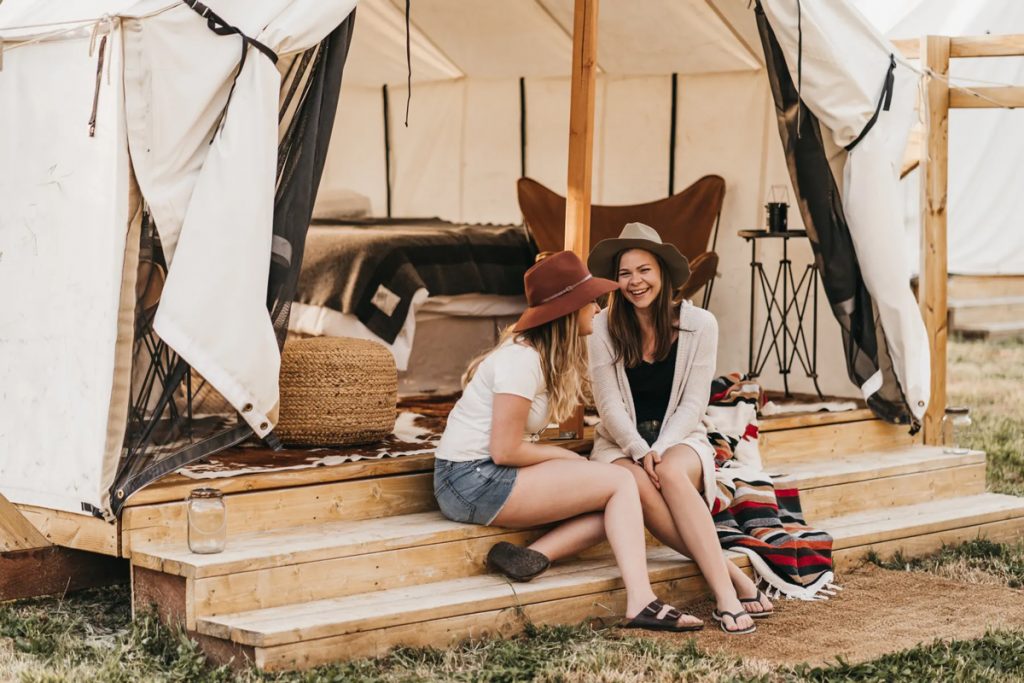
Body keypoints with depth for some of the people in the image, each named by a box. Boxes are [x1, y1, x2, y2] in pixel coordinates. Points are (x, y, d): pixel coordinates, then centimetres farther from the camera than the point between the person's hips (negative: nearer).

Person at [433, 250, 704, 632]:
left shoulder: (545, 356, 15)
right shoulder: (522, 359, -16)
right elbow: (505, 450, -20)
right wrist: (565, 456, -5)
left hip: (486, 479, 9)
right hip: (476, 482, -9)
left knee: (611, 508, 3)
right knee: (620, 482, -10)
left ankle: (534, 556, -15)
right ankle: (640, 603, -20)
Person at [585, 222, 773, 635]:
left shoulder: (699, 325, -5)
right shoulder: (604, 328, -5)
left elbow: (693, 404, -6)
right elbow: (610, 404, -6)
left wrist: (660, 451, -19)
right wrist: (641, 452, -19)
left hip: (680, 441, 0)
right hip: (621, 444, 0)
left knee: (671, 472, -36)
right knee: (641, 488, -35)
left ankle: (725, 593, -39)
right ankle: (736, 579, -34)